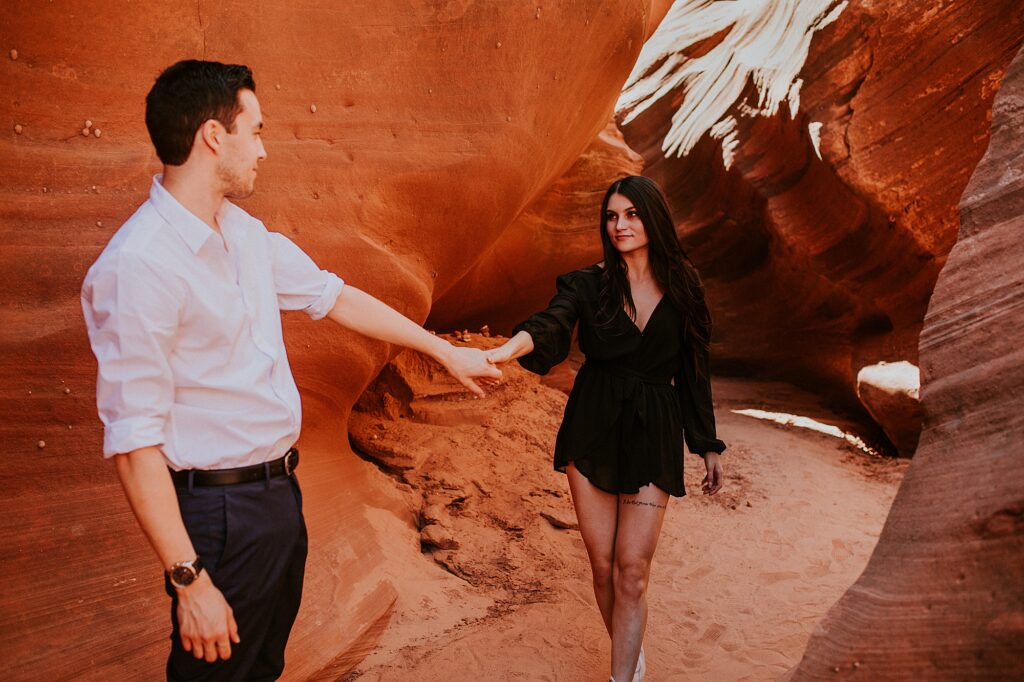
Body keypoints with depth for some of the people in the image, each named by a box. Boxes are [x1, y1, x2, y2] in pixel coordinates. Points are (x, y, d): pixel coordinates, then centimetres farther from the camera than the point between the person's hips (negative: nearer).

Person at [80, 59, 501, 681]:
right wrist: (189, 580, -22)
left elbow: (335, 297, 15)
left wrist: (446, 352, 19)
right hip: (220, 510, -8)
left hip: (279, 489, 8)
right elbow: (133, 440, -23)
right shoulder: (139, 264, -23)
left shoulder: (245, 232, 5)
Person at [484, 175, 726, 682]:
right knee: (603, 568, 8)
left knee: (632, 572, -6)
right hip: (592, 434, 1)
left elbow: (693, 372, 9)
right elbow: (549, 327, -22)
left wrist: (709, 445, 12)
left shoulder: (681, 290, 2)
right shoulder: (588, 285, -1)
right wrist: (500, 352, -43)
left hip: (653, 439, 0)